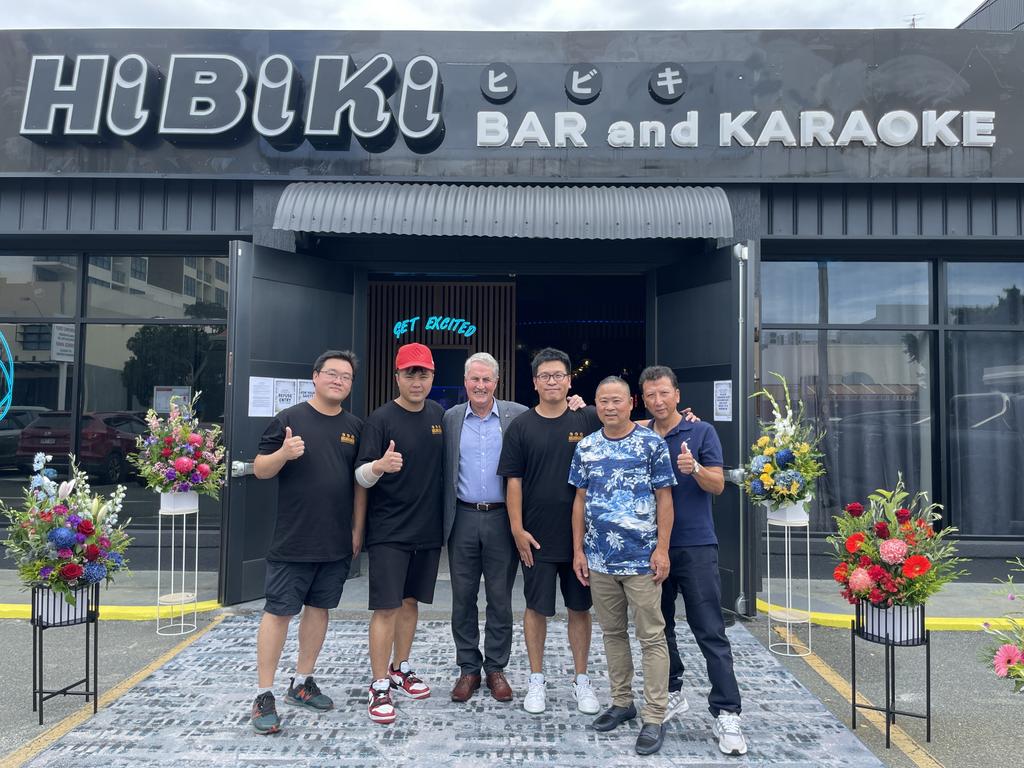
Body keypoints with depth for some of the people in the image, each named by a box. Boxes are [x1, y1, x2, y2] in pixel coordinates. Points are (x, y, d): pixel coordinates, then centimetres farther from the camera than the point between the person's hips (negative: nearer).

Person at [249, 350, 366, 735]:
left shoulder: (355, 427, 8)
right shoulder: (288, 418, -4)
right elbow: (260, 469, -4)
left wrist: (357, 529, 9)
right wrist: (284, 453, -24)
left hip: (338, 543, 5)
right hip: (293, 540, -4)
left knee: (319, 609, 13)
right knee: (278, 612, 1)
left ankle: (302, 683, 28)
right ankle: (264, 696, 11)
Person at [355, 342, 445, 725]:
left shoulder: (438, 414, 5)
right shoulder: (381, 419, -11)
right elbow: (361, 476, -14)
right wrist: (380, 466, -36)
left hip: (427, 529, 5)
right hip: (388, 531, -5)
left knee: (411, 601, 16)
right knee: (387, 607, -4)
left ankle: (400, 669, 32)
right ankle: (380, 688, 8)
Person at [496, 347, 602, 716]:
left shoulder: (588, 420, 0)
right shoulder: (521, 426, -1)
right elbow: (513, 480, -2)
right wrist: (517, 528, -7)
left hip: (581, 533, 1)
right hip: (537, 536, -1)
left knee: (580, 607, 12)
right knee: (536, 608, 9)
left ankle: (582, 681, 27)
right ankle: (537, 681, 26)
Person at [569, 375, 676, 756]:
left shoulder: (653, 444, -4)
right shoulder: (585, 448, 6)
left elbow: (664, 499, -3)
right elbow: (580, 501, 10)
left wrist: (662, 549, -9)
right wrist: (578, 550, 6)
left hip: (641, 557, -4)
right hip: (599, 558, 4)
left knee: (652, 637, 3)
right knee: (612, 633, 14)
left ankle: (654, 717, 11)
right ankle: (621, 702, 29)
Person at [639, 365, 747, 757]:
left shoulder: (701, 432, 0)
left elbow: (718, 485, -6)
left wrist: (694, 469, -25)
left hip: (695, 544, -4)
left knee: (710, 632, -3)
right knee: (659, 626, 13)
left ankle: (726, 713, 3)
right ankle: (671, 693, 29)